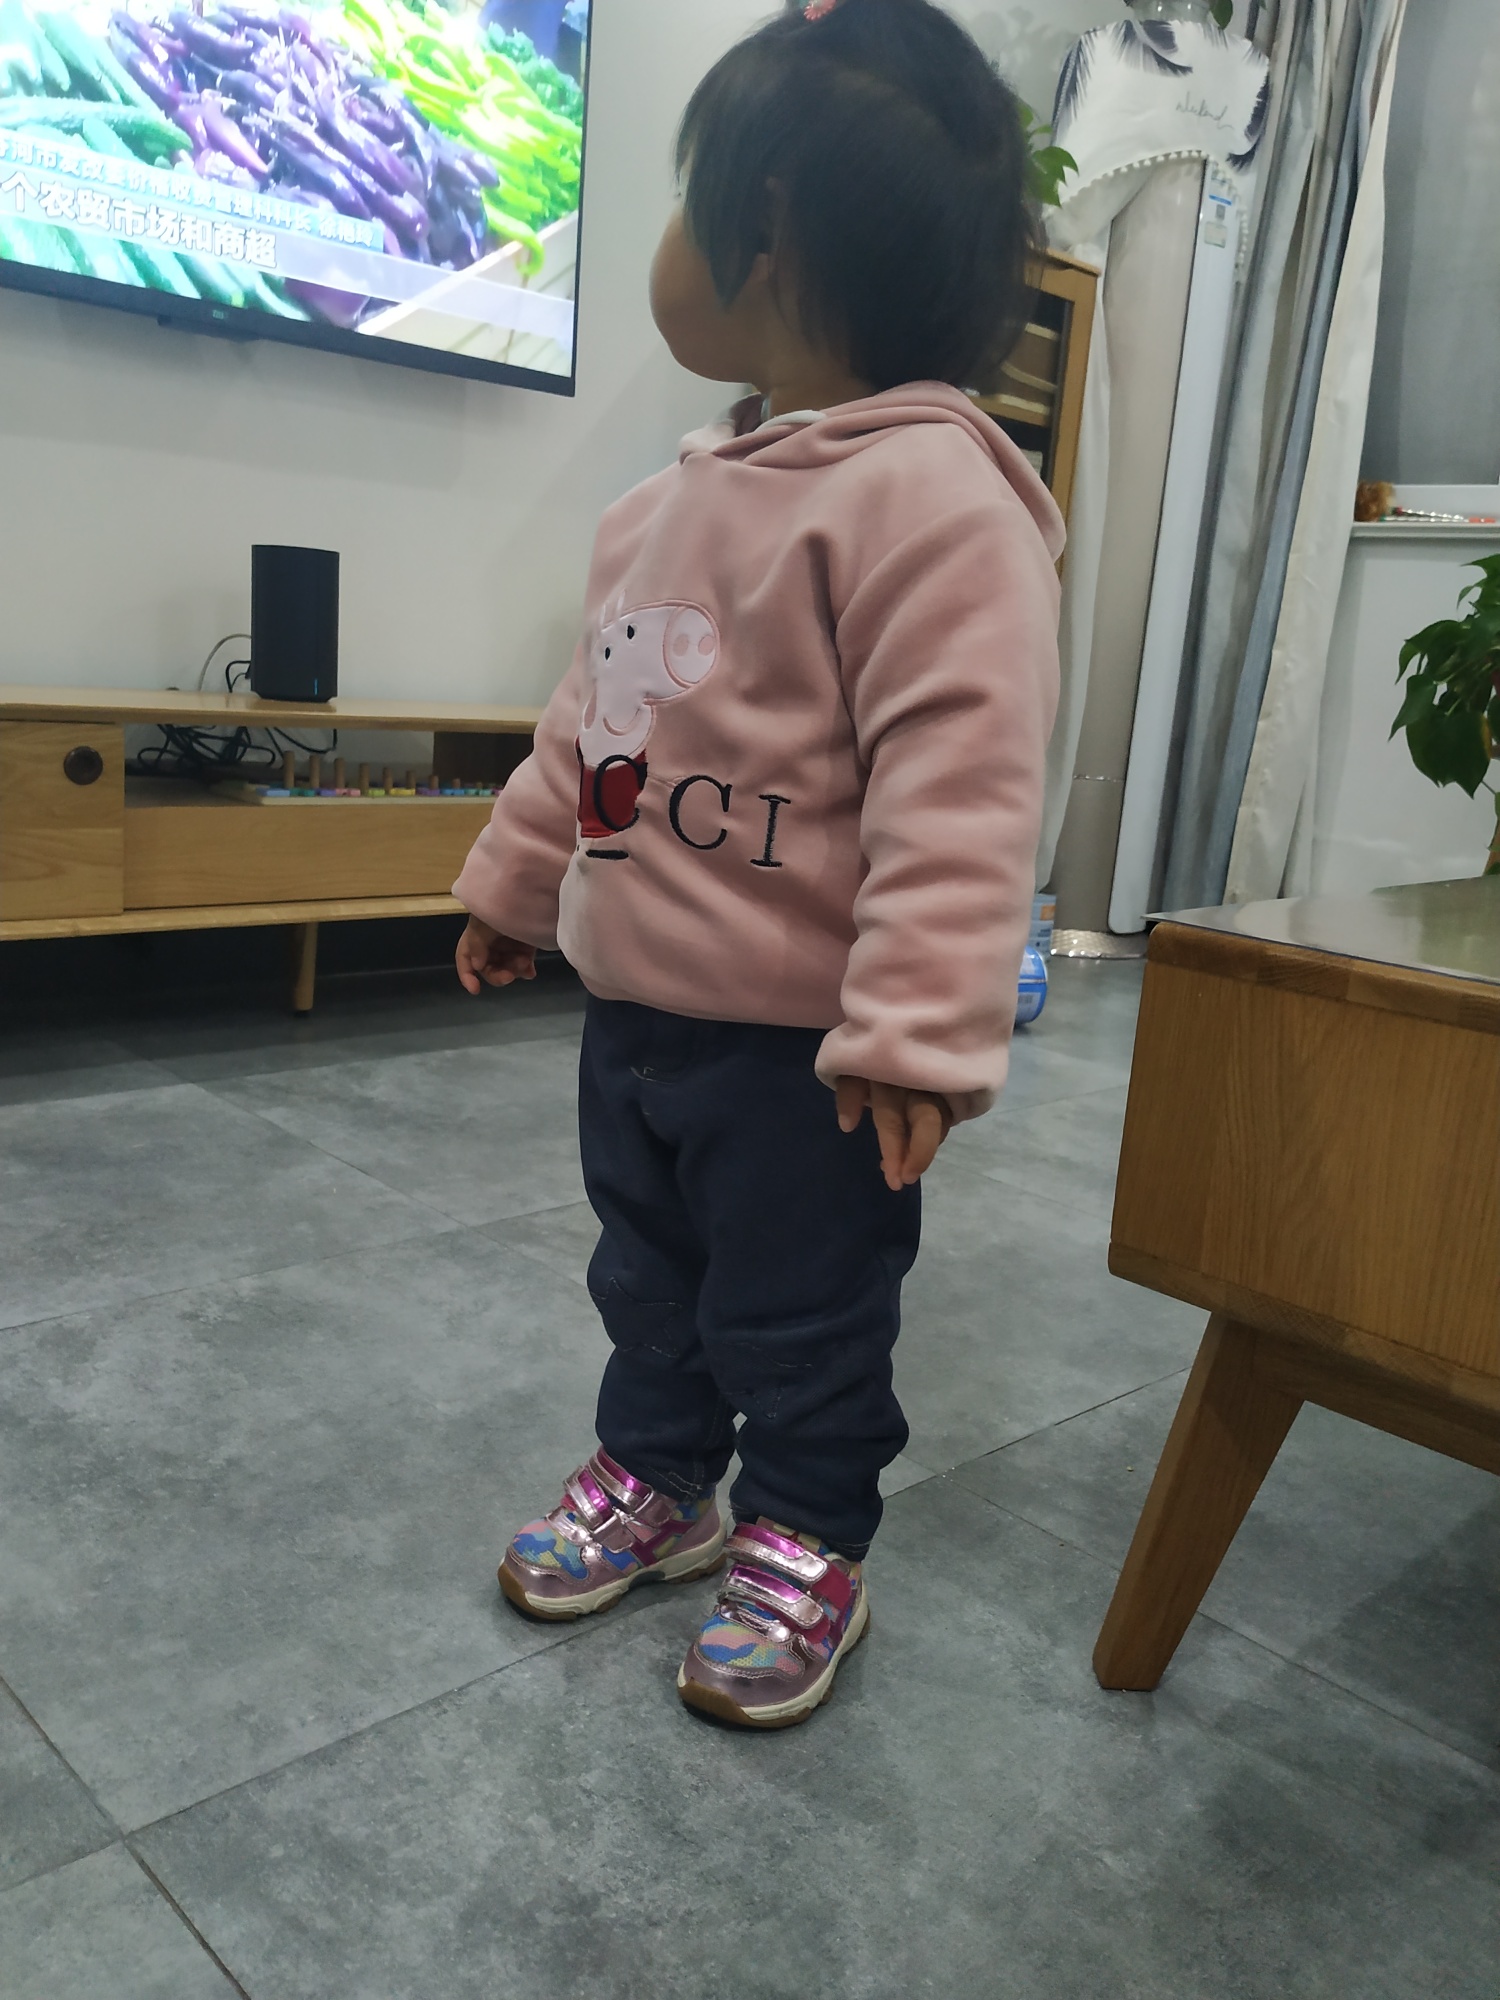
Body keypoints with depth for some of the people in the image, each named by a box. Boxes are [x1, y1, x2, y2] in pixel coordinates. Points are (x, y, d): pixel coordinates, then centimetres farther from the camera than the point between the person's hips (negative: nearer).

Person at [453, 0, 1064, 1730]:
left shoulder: (933, 498, -20)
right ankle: (657, 1476, 45)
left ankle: (805, 1543, 34)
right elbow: (591, 710, 18)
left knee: (799, 1314, 11)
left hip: (797, 1044, -8)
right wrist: (516, 875, 23)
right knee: (648, 1275, 23)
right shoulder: (699, 485, 10)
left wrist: (916, 1030, -28)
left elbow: (959, 790, -26)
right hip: (634, 999, 9)